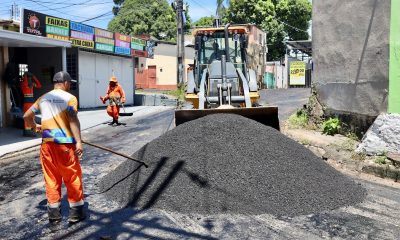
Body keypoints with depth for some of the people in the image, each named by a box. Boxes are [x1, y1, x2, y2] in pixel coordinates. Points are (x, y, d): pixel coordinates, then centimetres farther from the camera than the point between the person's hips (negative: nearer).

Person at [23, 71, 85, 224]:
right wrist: (78, 141, -20)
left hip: (47, 143, 5)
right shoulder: (70, 98, -2)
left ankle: (54, 213, 21)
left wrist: (34, 126, 39)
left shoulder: (43, 98, 14)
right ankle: (76, 213, 14)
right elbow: (73, 119, -16)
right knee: (73, 178, 6)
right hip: (65, 143, -5)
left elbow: (27, 116, 18)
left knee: (51, 178, 13)